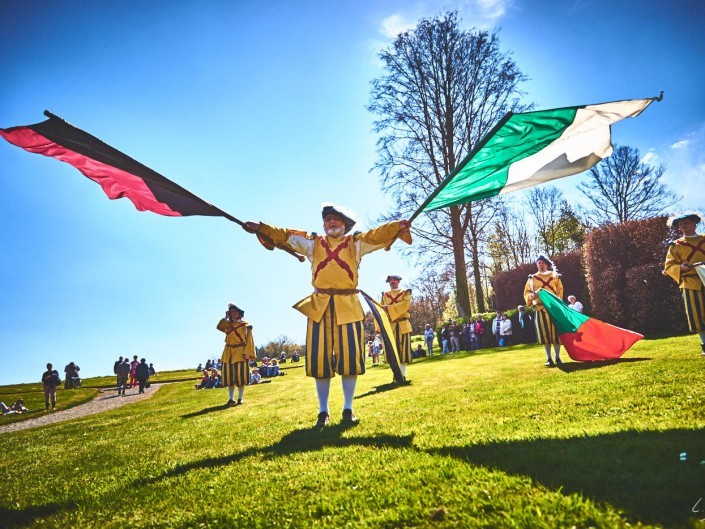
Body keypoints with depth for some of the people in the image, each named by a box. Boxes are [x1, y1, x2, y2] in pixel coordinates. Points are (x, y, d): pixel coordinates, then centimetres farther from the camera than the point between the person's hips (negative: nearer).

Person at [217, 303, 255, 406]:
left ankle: (240, 399, 4)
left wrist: (247, 352, -15)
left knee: (240, 375, -5)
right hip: (229, 352, 4)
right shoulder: (228, 324, 16)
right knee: (229, 376, 3)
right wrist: (225, 317, 0)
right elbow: (219, 327, -5)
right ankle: (231, 399, 10)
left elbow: (249, 340, -4)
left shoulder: (245, 325, 4)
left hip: (240, 352, -4)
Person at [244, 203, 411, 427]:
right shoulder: (313, 243, 14)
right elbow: (285, 236, 7)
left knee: (350, 357, 0)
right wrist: (260, 228, -4)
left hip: (348, 307, -1)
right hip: (319, 307, 1)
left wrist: (398, 226, -20)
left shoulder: (356, 243, 11)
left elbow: (378, 234, -3)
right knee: (320, 359, 2)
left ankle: (348, 409, 14)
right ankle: (323, 411, 13)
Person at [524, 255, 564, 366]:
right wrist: (531, 295, -14)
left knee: (556, 332, 1)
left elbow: (560, 290, 11)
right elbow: (526, 293, 8)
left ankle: (557, 357, 10)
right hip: (541, 309, 0)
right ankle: (549, 358, 7)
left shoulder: (554, 276, 10)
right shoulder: (532, 278, 8)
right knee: (544, 334, 0)